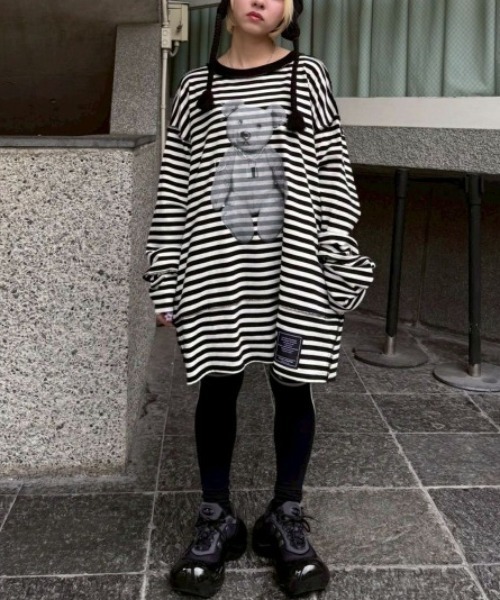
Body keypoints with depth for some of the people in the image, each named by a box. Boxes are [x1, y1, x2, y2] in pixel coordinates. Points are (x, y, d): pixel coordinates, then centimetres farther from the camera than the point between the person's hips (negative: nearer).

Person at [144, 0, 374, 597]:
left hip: (294, 269, 0)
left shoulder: (308, 78, 5)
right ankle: (216, 519, 26)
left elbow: (332, 174, 2)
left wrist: (339, 265, -4)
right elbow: (173, 188, 6)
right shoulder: (196, 85, 8)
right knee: (217, 386, 8)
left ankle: (286, 518, 26)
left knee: (292, 387, 7)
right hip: (216, 268, 1)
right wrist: (166, 278, 2)